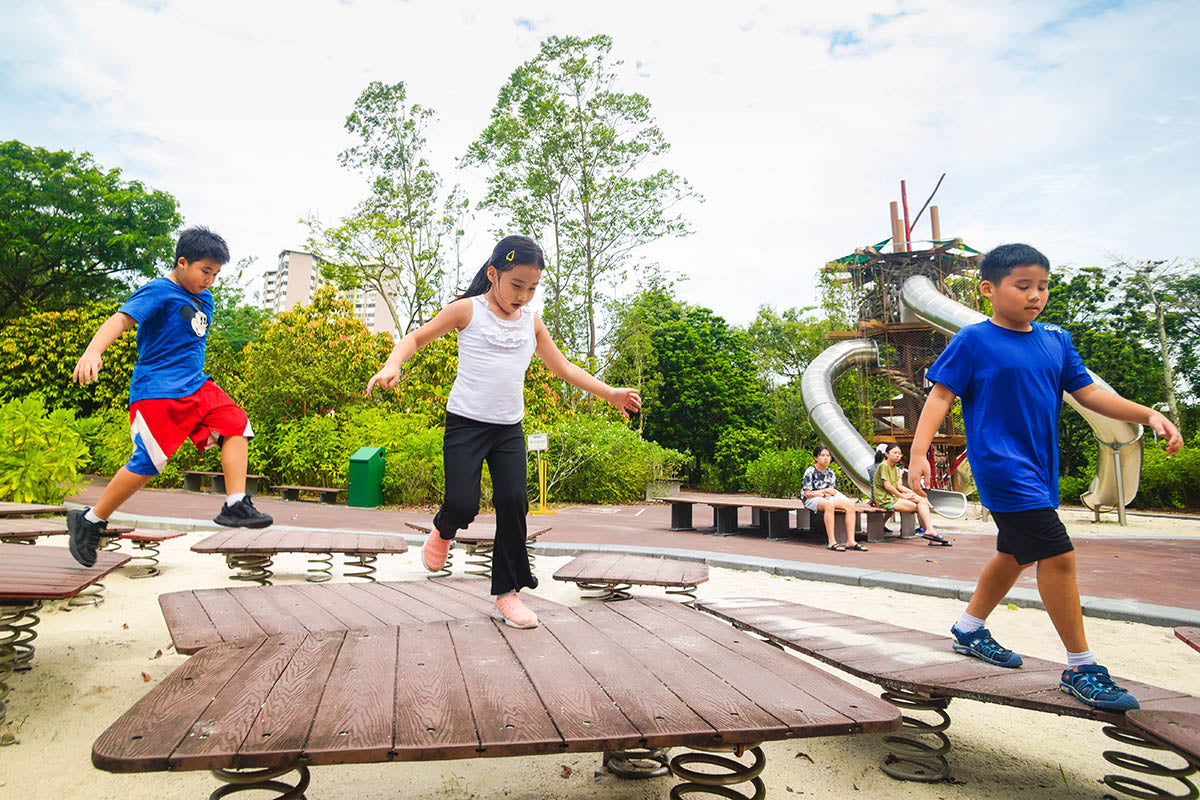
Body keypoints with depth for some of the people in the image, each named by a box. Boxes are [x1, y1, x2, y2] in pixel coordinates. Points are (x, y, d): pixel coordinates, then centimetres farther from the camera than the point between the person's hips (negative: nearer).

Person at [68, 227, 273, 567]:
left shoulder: (204, 299, 15)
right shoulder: (158, 292, -9)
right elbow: (121, 319, -25)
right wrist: (92, 351, -44)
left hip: (196, 386, 8)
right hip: (156, 393, -8)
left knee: (236, 424, -8)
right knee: (148, 462, -8)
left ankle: (235, 506, -8)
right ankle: (89, 521, 14)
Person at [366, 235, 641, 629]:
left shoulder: (532, 322, 10)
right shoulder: (468, 310, -2)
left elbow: (562, 367, 16)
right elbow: (416, 337, 3)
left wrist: (609, 393, 9)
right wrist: (392, 364, -19)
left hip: (509, 429, 4)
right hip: (465, 422, -3)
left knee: (513, 504, -4)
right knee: (462, 505, -12)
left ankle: (507, 593, 9)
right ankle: (443, 530, 27)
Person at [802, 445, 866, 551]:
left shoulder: (831, 472, 12)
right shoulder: (810, 472, -6)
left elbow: (833, 491, 8)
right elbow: (807, 494, -11)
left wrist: (821, 492, -11)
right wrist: (826, 491, -5)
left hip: (827, 498, 6)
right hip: (812, 500, -6)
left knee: (850, 504, -19)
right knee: (828, 504, -39)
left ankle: (850, 541, -22)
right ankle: (831, 542, -40)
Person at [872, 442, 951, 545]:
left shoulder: (894, 467, 20)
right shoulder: (883, 465, -10)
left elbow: (899, 486, 16)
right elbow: (887, 485, -17)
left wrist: (913, 493, 3)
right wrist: (902, 496, -11)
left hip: (894, 497, 9)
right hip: (885, 500, -9)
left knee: (923, 501, -8)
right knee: (920, 507, -15)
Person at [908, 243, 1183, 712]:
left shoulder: (1055, 341, 10)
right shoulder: (973, 341, -9)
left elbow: (1087, 392, 12)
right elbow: (941, 395, -11)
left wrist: (1148, 415, -1)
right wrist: (918, 451, -20)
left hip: (1039, 470, 8)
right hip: (1002, 467, -8)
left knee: (1015, 553, 19)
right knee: (1058, 555, -11)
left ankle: (969, 631, 38)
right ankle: (1080, 668, 5)